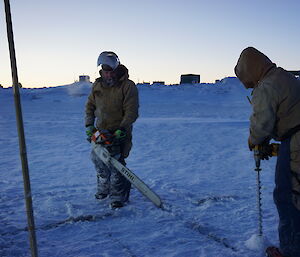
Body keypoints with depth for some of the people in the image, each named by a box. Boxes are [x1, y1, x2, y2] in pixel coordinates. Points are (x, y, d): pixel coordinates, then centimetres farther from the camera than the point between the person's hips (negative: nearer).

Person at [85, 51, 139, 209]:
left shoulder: (128, 86, -15)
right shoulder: (97, 86, 3)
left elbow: (131, 111, -18)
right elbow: (90, 106, 12)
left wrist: (121, 129, -27)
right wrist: (89, 125, -1)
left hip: (120, 132, -6)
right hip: (101, 131, 7)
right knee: (97, 158, 14)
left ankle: (118, 196, 2)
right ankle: (104, 188, 36)